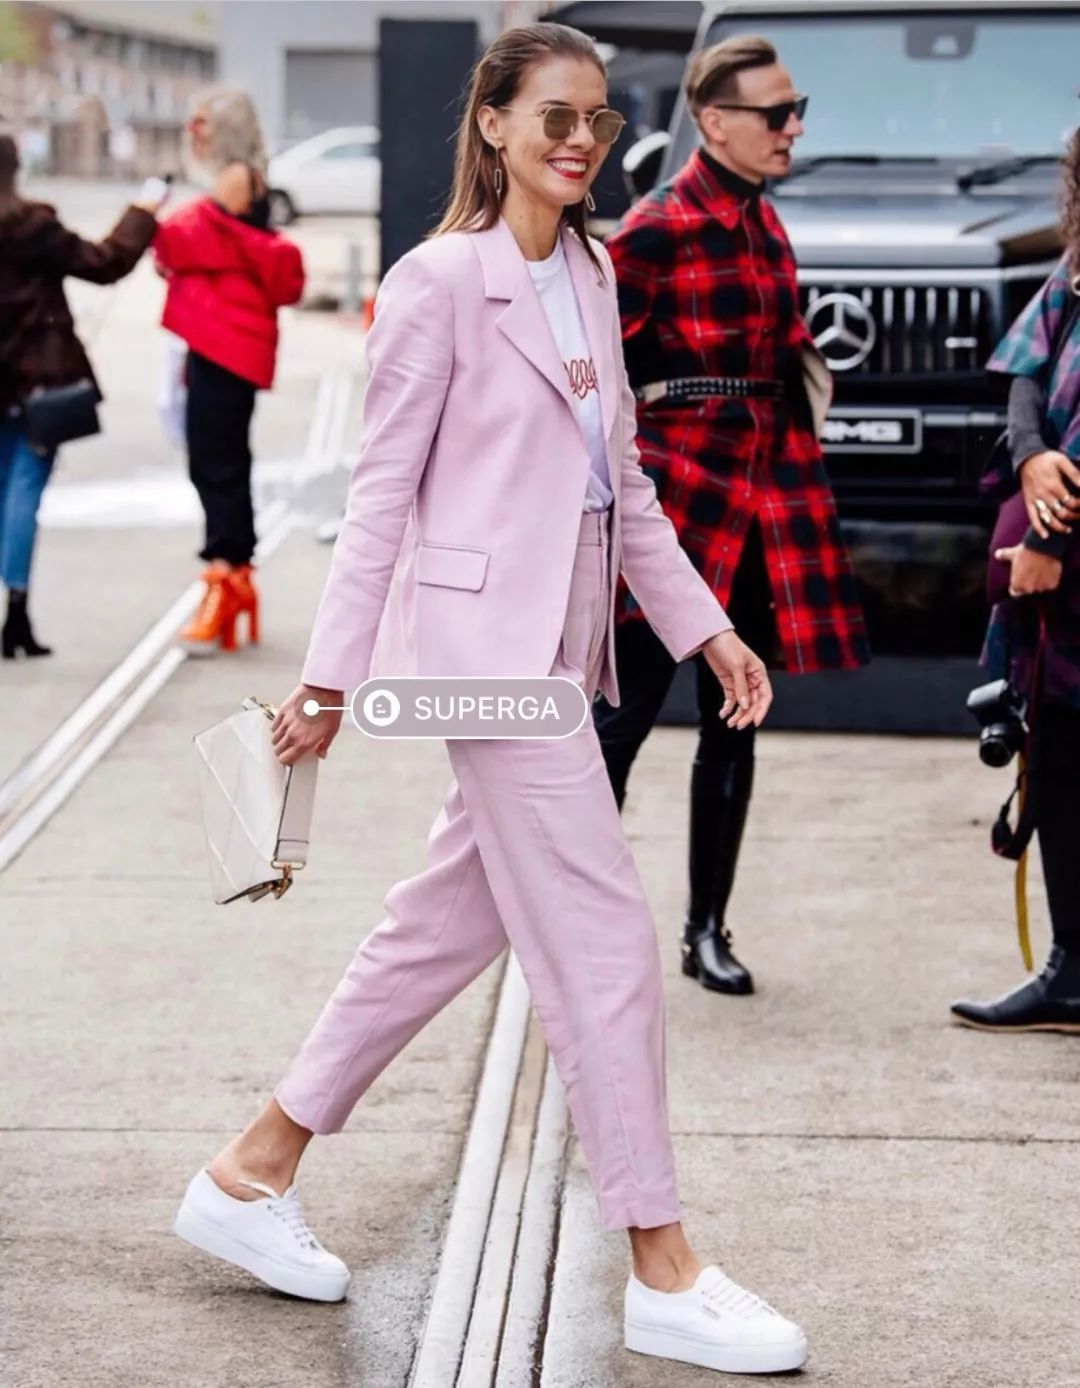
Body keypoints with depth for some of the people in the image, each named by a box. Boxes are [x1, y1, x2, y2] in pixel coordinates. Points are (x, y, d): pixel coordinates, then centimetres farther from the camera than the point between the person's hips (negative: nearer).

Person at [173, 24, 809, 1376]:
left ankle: (249, 1173, 26)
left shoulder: (591, 274, 13)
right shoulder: (440, 283, -10)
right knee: (604, 937, -6)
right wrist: (331, 676, -10)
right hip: (485, 636, -9)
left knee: (451, 920, 15)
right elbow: (384, 492, -9)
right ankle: (663, 1275, 2)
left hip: (560, 643, 9)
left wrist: (703, 624, 13)